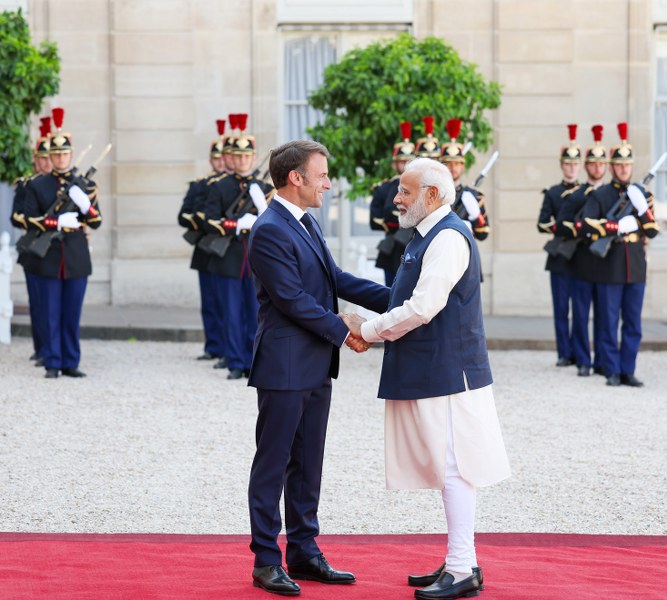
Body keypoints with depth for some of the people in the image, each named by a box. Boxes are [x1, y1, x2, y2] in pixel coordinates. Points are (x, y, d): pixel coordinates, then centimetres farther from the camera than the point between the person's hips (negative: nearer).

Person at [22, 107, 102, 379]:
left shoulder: (86, 185, 9)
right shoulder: (36, 186, 5)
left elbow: (97, 222, 5)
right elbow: (30, 221, -1)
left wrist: (85, 205, -15)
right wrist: (57, 222, -16)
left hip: (77, 259, 2)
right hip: (48, 260, -2)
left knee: (72, 314, 5)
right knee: (51, 314, -1)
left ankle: (71, 363, 11)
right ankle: (52, 364, 4)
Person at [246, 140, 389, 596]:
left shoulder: (306, 223, 13)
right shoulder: (270, 231, -17)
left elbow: (335, 279, 15)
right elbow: (294, 300, -19)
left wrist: (394, 298, 6)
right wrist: (344, 332, -13)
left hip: (316, 368, 9)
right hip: (285, 367, -9)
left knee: (307, 465, 13)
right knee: (273, 464, 0)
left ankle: (304, 553, 21)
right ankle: (267, 561, 7)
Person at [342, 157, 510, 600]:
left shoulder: (449, 238, -16)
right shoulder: (429, 236, 16)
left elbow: (423, 308, -22)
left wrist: (369, 331, -11)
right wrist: (377, 330, 9)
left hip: (448, 375, -10)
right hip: (435, 375, 10)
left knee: (453, 468, -7)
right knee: (449, 469, 13)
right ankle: (459, 563, 19)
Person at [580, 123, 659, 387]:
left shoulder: (642, 194, 10)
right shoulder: (599, 195, 1)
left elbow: (653, 231, 5)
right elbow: (587, 224, -14)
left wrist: (643, 209, -12)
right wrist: (619, 226, -19)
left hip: (636, 268, 3)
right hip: (610, 269, -3)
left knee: (633, 324, 4)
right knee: (609, 323, 0)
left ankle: (628, 371, 10)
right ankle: (612, 372, 6)